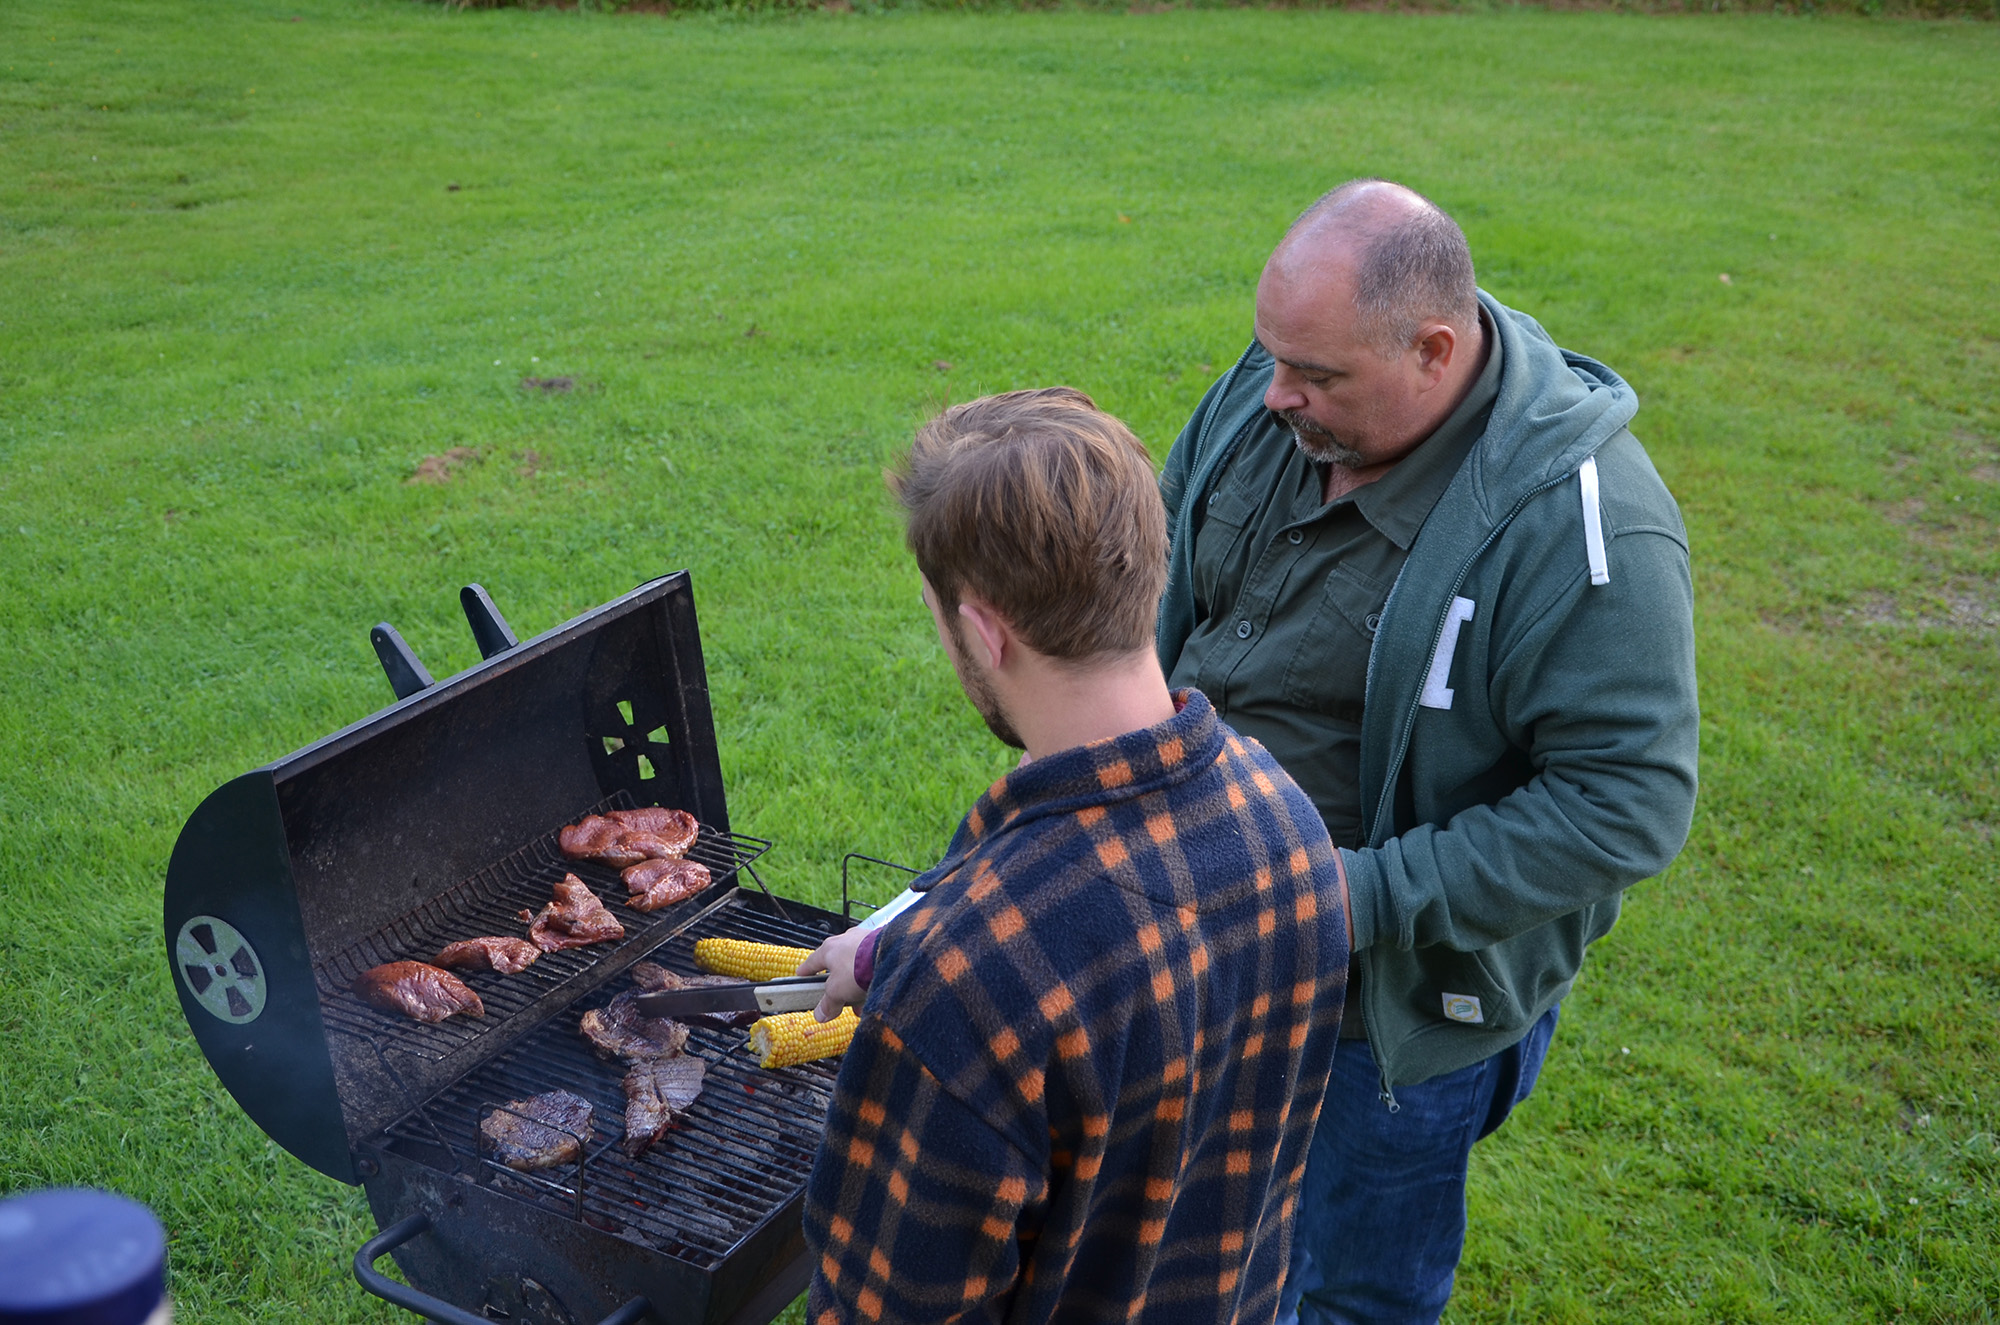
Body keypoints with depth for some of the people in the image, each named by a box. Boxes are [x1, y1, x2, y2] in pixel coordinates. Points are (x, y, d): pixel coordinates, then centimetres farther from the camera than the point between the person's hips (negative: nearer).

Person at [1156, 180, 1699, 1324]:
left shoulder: (1583, 524, -30)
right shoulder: (1273, 395, -9)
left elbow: (1627, 806, -27)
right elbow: (1171, 538, 9)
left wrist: (1369, 897, -30)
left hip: (1394, 994, -6)